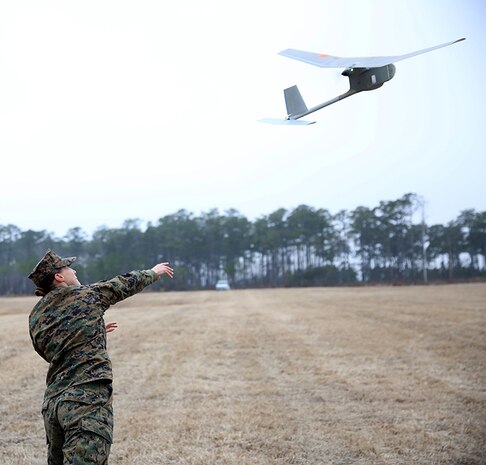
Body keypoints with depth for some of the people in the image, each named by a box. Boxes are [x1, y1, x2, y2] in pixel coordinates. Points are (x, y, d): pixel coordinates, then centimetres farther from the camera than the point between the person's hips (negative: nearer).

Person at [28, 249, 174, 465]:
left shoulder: (35, 317, 13)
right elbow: (127, 283, 13)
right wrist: (155, 271, 32)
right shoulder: (86, 294, -1)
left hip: (52, 402, 7)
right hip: (87, 399, -7)